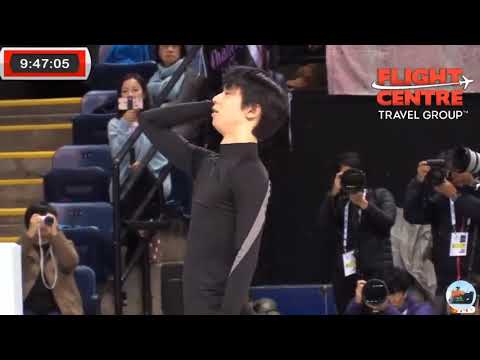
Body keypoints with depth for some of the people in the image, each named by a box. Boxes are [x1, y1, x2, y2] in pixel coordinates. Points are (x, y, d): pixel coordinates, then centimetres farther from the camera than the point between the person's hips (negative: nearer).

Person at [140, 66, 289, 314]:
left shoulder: (251, 175, -10)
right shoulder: (207, 165, 14)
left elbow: (245, 257, -17)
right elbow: (151, 122, 24)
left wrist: (228, 311, -24)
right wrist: (209, 106, 14)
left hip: (218, 306, -9)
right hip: (194, 303, 9)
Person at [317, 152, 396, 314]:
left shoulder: (380, 195, 13)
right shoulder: (337, 201, 17)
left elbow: (388, 221, -3)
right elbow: (322, 225, 0)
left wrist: (363, 203, -11)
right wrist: (333, 194, -3)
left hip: (377, 270, -2)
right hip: (345, 272, 2)